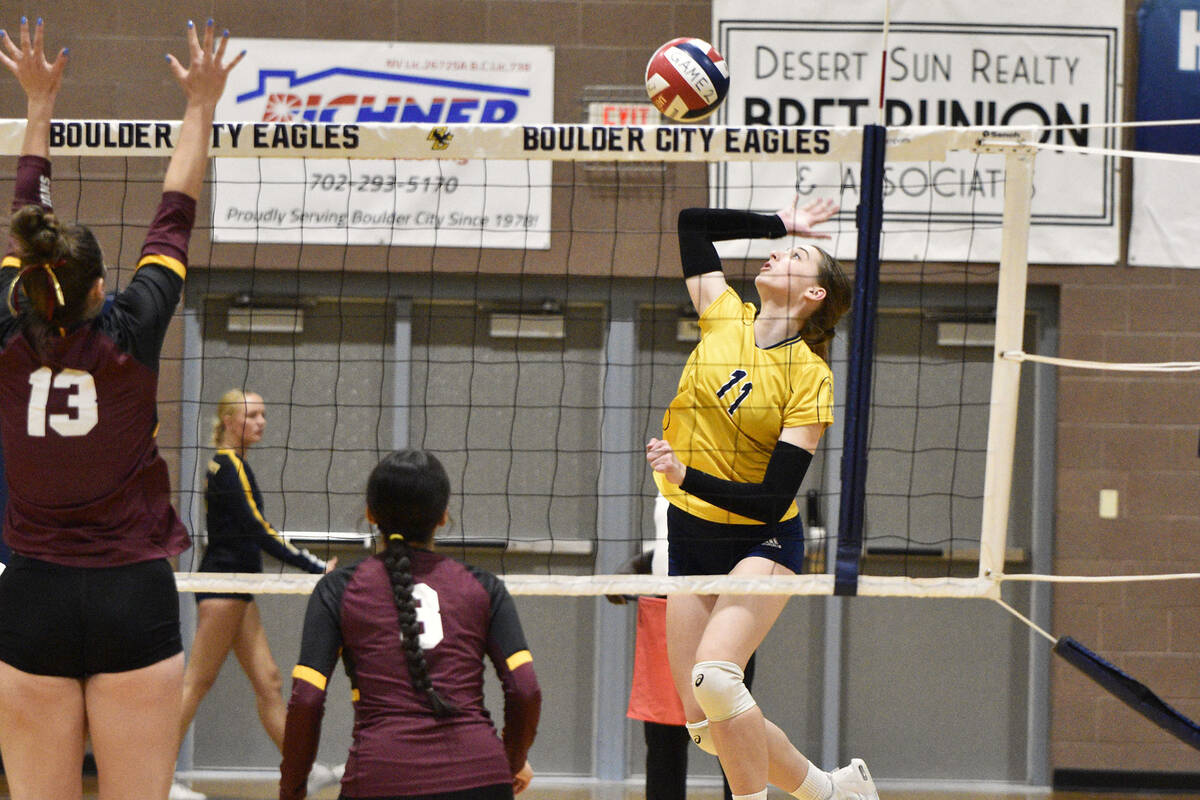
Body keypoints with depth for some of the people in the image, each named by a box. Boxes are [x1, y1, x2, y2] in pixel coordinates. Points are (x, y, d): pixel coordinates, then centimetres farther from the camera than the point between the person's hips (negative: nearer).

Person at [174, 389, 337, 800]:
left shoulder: (227, 464, 15)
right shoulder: (229, 466, -14)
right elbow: (258, 530, -21)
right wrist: (314, 565, -22)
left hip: (235, 591, 9)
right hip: (223, 587, -9)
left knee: (268, 681, 9)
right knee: (197, 682, -7)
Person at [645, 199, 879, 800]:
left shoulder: (810, 376, -14)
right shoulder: (725, 316, 0)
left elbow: (772, 501, -19)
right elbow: (693, 223, 11)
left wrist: (688, 477, -30)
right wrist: (780, 223, 14)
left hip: (761, 544, -5)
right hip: (688, 537, 6)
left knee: (714, 675, -30)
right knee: (706, 724, 0)